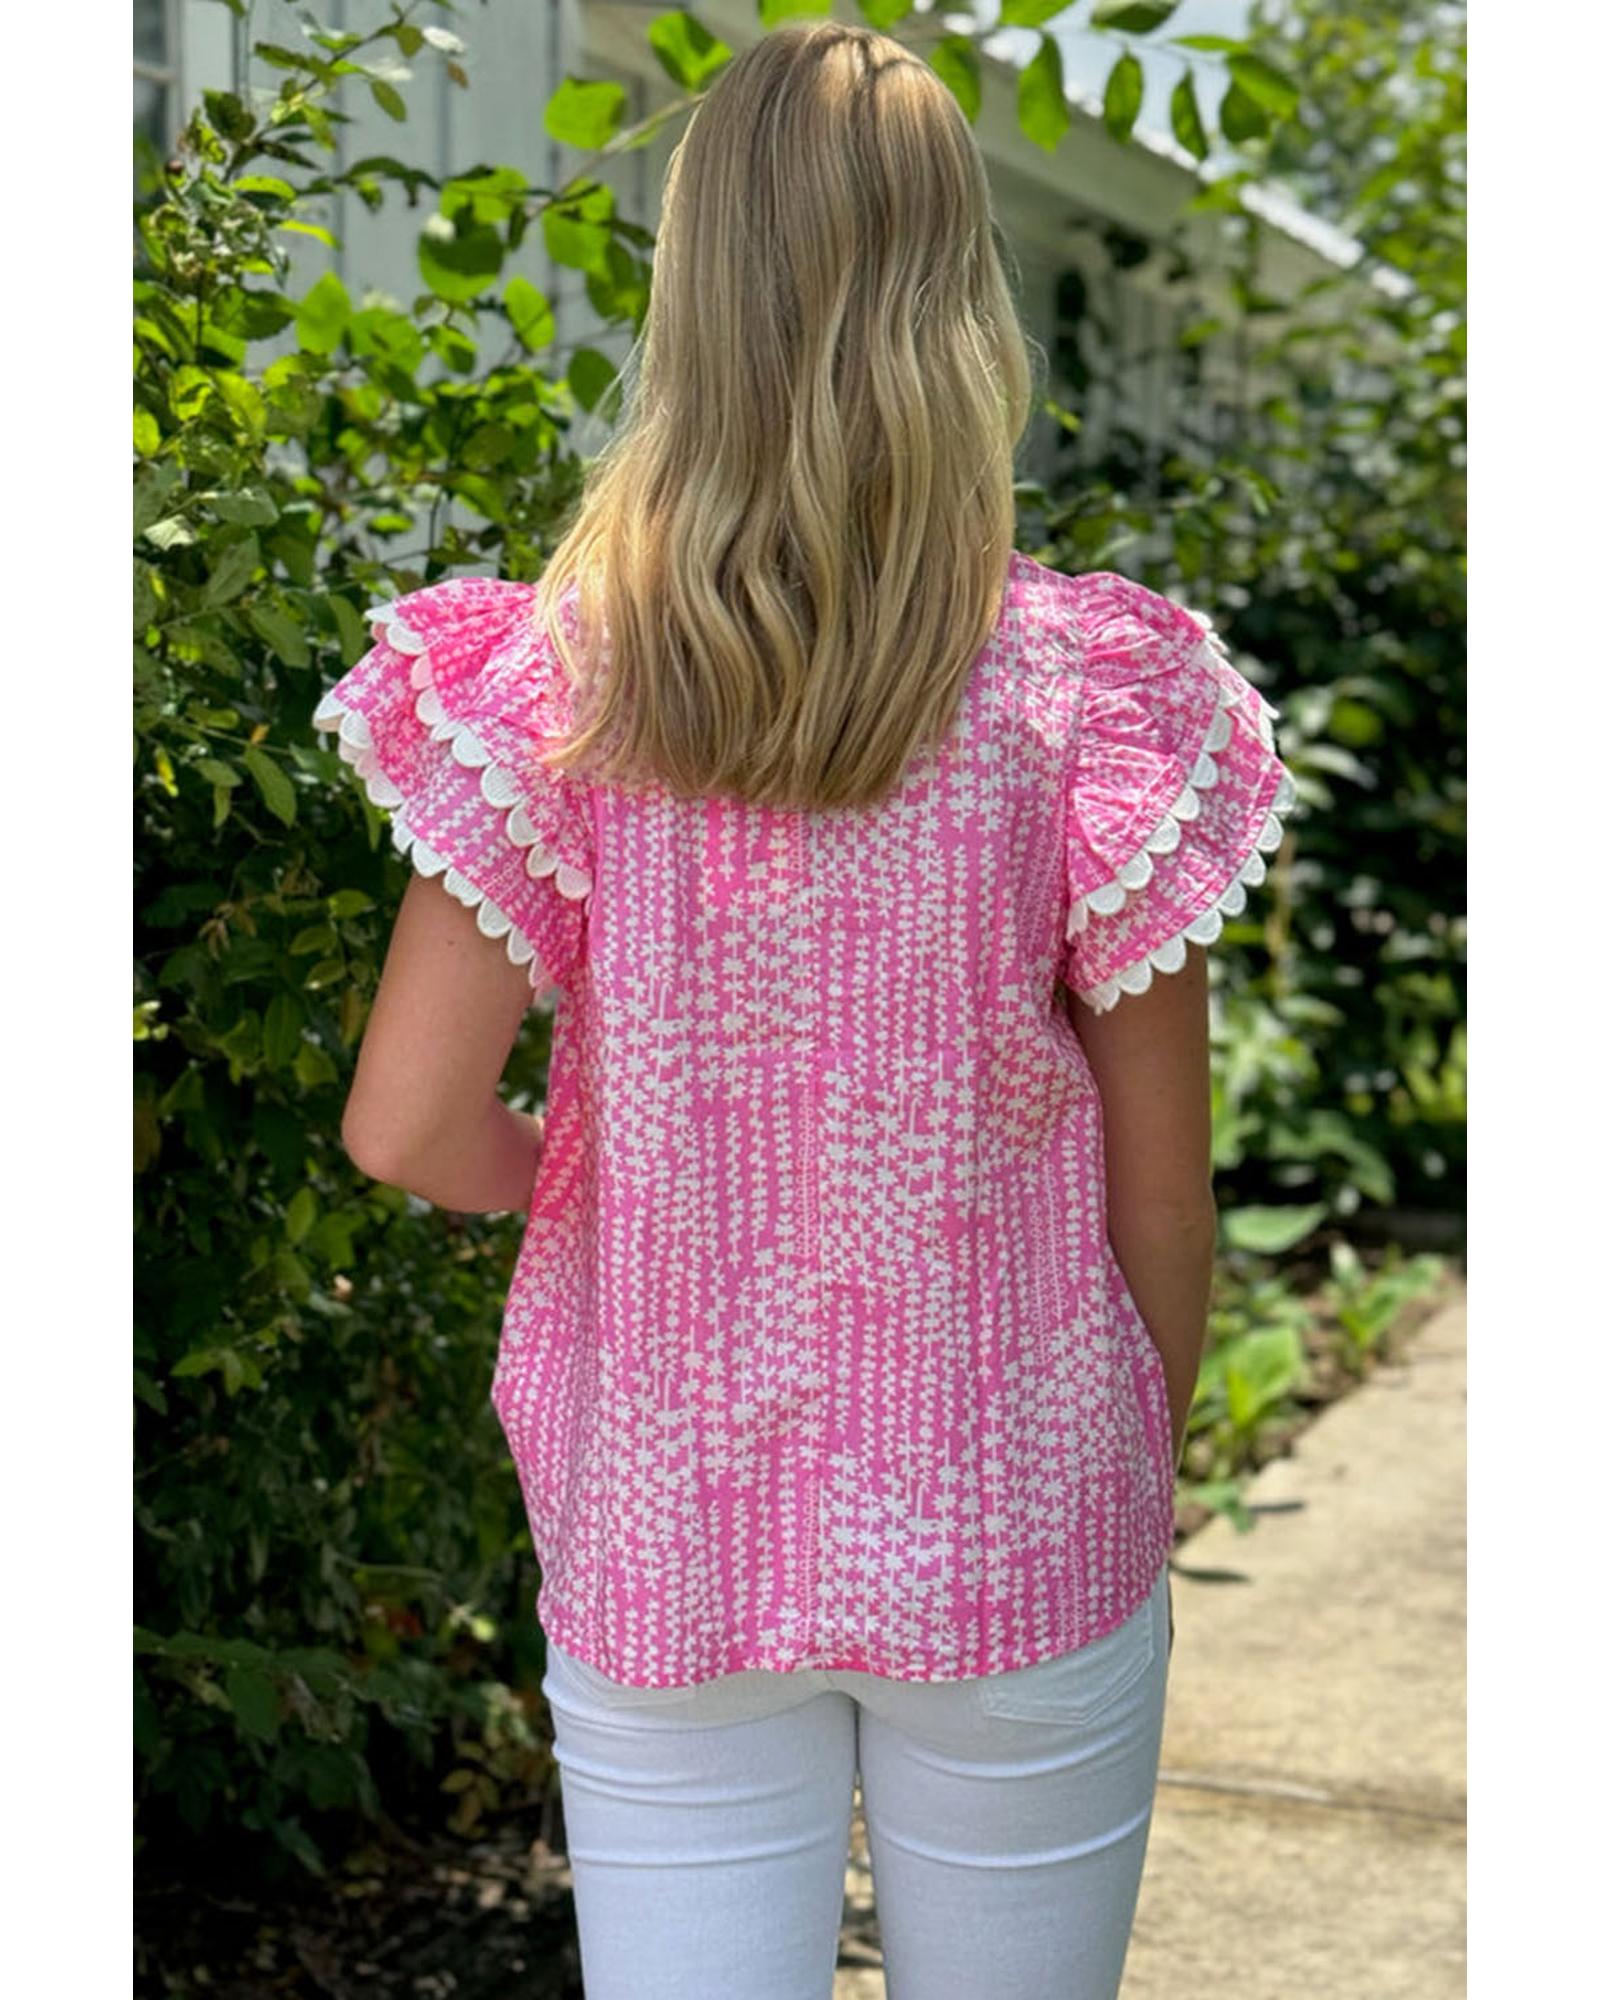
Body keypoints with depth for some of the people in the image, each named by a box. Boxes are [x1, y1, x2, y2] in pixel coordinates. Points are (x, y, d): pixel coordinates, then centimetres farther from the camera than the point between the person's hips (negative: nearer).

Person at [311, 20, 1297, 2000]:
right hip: (1014, 1541, 0)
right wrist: (1144, 1478, 11)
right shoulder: (1087, 689, -12)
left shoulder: (555, 680, -11)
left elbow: (408, 1129, -13)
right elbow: (1160, 1189, -6)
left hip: (662, 1540, 0)